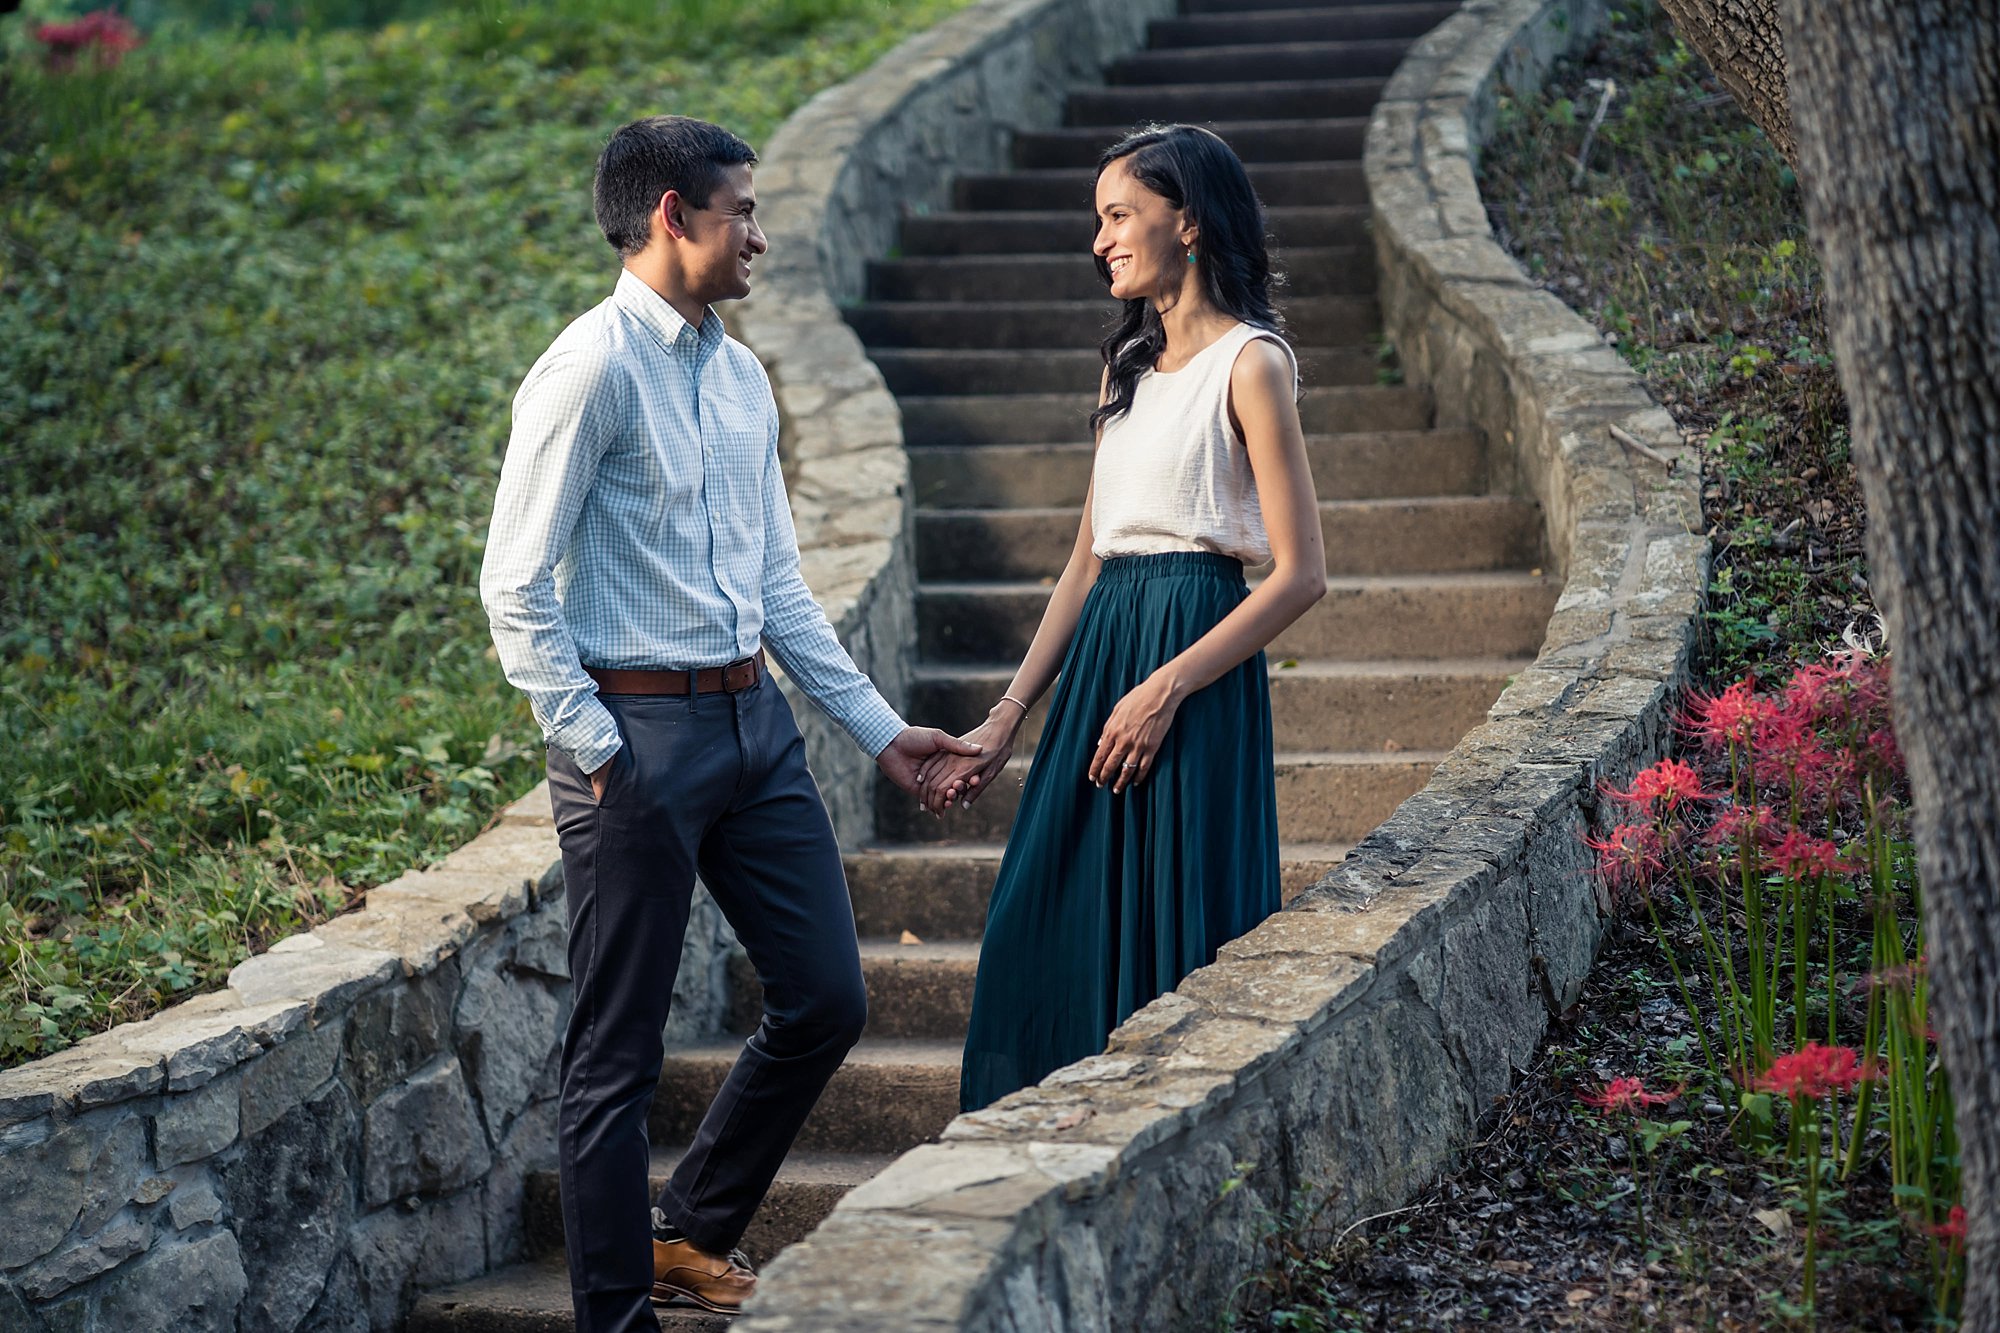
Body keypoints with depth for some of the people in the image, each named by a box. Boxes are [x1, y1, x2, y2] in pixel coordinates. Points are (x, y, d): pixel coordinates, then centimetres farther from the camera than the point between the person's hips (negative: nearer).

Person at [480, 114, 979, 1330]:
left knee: (827, 1000, 11)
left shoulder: (743, 377, 13)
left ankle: (694, 1233, 30)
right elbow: (517, 588, -14)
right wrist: (594, 751, -17)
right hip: (641, 733, -8)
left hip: (756, 720, 8)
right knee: (620, 1054, 1)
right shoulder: (593, 370, -12)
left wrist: (878, 728, 15)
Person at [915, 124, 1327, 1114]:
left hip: (1195, 666, -8)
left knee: (1171, 941, -4)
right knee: (1051, 936, 6)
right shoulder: (1129, 364, 16)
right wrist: (1006, 718, 11)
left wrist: (1167, 686, -18)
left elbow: (1300, 574, -12)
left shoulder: (1249, 364, -7)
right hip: (1097, 656, 8)